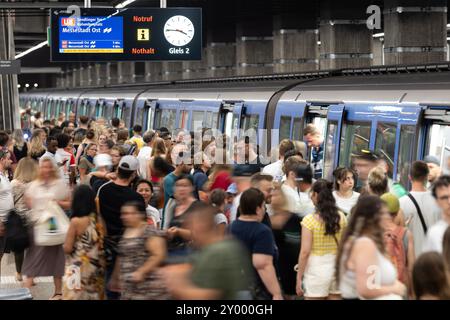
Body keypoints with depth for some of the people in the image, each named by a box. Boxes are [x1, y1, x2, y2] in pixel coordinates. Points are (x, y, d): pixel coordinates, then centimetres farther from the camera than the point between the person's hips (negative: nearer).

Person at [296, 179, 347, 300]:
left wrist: (299, 277, -5)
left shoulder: (310, 220, -12)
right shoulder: (341, 217, 1)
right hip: (337, 267, 4)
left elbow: (305, 252, -12)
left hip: (316, 269, -4)